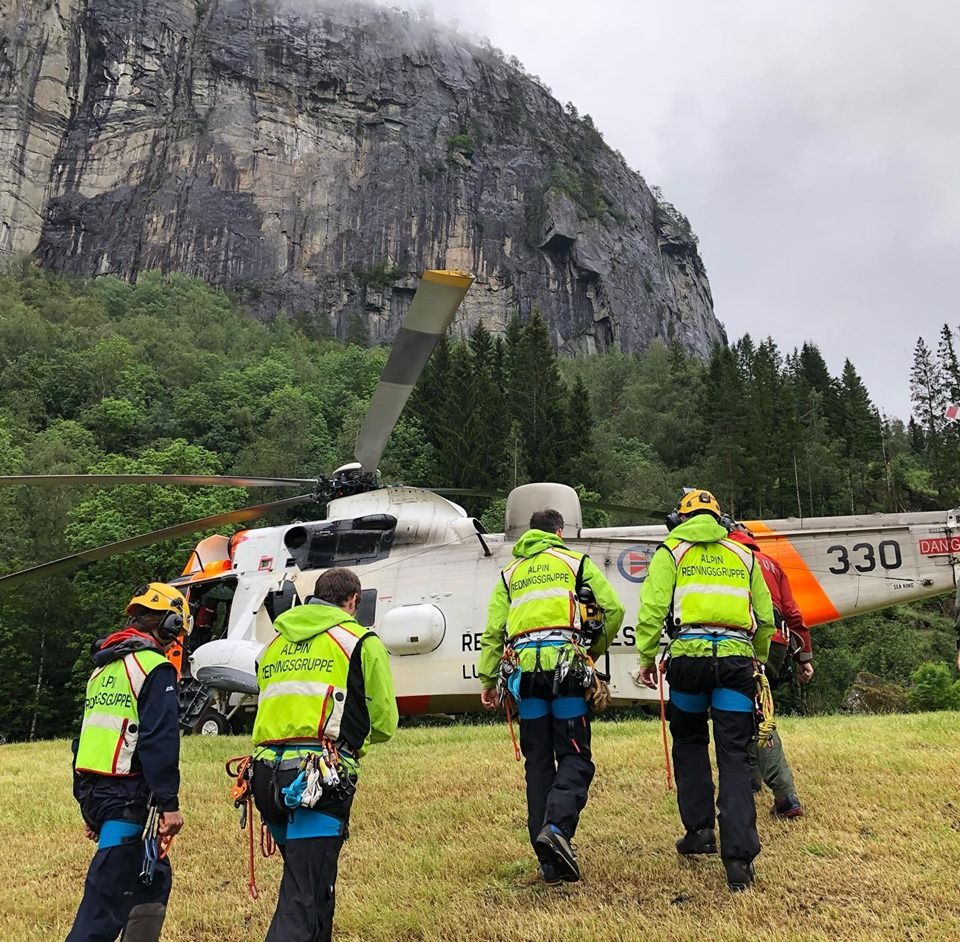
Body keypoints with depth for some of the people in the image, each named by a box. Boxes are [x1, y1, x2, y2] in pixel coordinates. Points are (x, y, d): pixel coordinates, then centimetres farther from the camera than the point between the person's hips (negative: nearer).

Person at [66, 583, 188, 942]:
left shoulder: (103, 668, 17)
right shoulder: (155, 667, -10)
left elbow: (86, 737, 20)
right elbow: (160, 739, -18)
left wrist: (88, 805, 24)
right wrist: (169, 803, -17)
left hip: (94, 791, 9)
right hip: (128, 798, -9)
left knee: (153, 878, 18)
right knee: (108, 898, -4)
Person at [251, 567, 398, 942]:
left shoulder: (273, 644, 20)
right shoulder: (362, 641, 3)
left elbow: (274, 712, 17)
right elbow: (383, 723, 2)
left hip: (267, 774, 6)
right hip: (318, 781, -6)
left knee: (311, 883, 25)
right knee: (302, 904, -5)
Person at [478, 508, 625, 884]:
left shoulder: (510, 573, 22)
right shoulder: (577, 561, 14)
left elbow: (493, 631, 13)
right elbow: (613, 609, 5)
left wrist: (487, 678, 13)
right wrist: (595, 650, 19)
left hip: (524, 667, 3)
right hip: (565, 662, -3)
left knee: (538, 762, 8)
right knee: (574, 756, 1)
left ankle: (549, 860, 8)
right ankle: (557, 826, -23)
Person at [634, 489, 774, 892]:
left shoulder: (671, 551, 10)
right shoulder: (743, 555, 19)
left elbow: (653, 607, -2)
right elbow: (765, 617, 19)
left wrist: (647, 656, 3)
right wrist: (758, 658, 30)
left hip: (690, 653, -2)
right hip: (736, 657, 2)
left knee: (689, 741, 19)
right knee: (734, 756, 3)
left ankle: (699, 829, 18)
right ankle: (739, 855, -3)